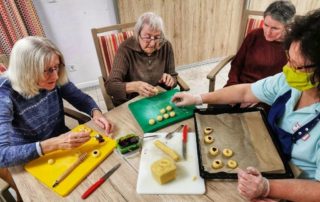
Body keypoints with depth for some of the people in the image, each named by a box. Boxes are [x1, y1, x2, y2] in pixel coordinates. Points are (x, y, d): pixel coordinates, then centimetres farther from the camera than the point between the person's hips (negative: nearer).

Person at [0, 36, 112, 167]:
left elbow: (82, 99, -2)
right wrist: (53, 144, -43)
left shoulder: (54, 80, -16)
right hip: (31, 160, -3)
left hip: (62, 139, 4)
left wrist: (95, 113, -23)